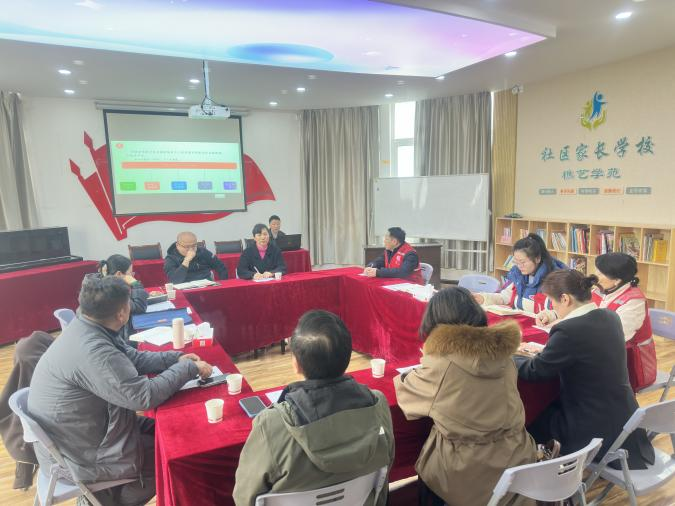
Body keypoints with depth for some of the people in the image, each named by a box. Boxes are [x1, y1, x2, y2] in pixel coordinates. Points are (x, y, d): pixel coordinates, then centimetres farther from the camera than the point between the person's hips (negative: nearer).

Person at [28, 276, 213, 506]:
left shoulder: (85, 327, -5)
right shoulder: (92, 351, -35)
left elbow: (131, 359, 7)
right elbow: (145, 396, -30)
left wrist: (175, 358, -3)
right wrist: (189, 368, -19)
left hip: (78, 434, 9)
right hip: (79, 456, -8)